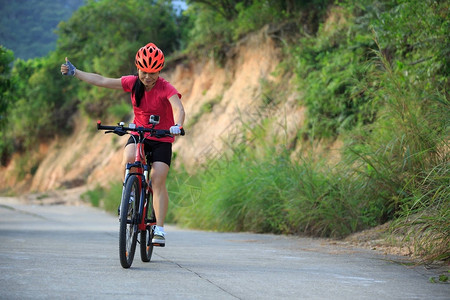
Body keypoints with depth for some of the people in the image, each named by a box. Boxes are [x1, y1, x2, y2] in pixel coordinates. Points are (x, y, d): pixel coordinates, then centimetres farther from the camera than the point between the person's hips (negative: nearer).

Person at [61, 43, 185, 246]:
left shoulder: (166, 89, -18)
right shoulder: (133, 83, -6)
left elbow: (178, 108, -35)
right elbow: (102, 81, 1)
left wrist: (177, 125, -56)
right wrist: (74, 72, 2)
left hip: (162, 140, -3)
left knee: (158, 180, -17)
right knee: (128, 160, -30)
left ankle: (159, 229, -14)